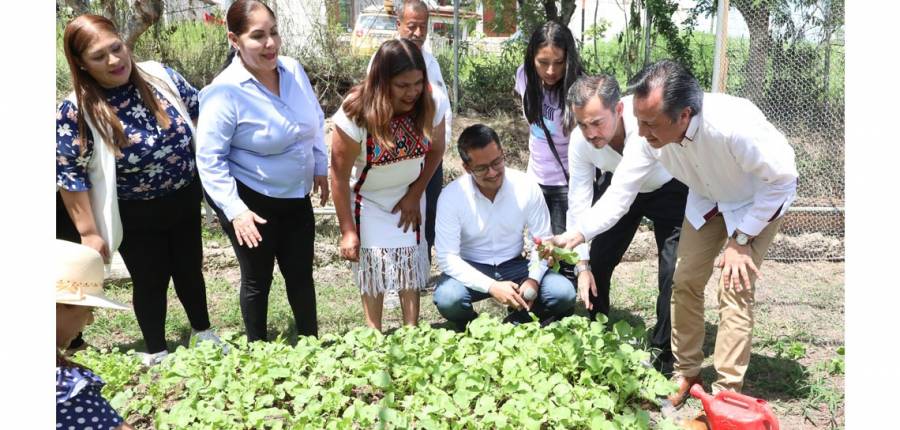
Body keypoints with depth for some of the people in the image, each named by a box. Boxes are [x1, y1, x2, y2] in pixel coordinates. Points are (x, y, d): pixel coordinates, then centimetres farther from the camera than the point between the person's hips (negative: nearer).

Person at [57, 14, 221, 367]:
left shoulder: (160, 75, -9)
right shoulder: (75, 110, -18)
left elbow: (198, 115, 5)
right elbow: (69, 175, -14)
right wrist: (88, 231, -13)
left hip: (184, 201, 3)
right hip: (136, 216, -3)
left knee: (190, 270, 20)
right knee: (151, 282, 12)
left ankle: (203, 332, 44)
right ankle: (155, 353, 35)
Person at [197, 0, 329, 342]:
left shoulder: (293, 70, -5)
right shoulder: (225, 91, -22)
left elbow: (316, 122, 10)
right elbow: (209, 158, -20)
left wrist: (320, 167, 10)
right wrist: (235, 210, -24)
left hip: (296, 195, 5)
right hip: (249, 200, -5)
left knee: (301, 275, 16)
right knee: (258, 279, 12)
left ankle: (312, 343, 35)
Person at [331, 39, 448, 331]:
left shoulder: (432, 105, -21)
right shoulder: (356, 114, -30)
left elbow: (436, 151, -2)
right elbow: (340, 175, -22)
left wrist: (415, 195, -4)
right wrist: (347, 231, -18)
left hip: (408, 195, 3)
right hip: (366, 199, -3)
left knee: (411, 261, 2)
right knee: (372, 264, -1)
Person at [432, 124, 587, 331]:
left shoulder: (527, 187, -12)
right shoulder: (451, 196, -18)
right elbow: (447, 257, -19)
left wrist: (533, 279, -20)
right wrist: (491, 286, -29)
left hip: (514, 266, 2)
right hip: (471, 269, -2)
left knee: (564, 294, -20)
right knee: (447, 299, -33)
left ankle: (516, 324, 7)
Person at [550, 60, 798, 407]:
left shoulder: (734, 126, -42)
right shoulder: (652, 134, -27)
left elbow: (783, 179, -27)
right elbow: (620, 192, -18)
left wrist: (741, 238, -24)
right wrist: (575, 235, -29)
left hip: (759, 200, -5)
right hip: (708, 200, 5)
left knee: (734, 289, -11)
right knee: (685, 281, 3)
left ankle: (727, 391, 3)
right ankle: (686, 373, 21)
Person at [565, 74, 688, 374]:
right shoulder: (580, 141, -25)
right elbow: (579, 203, -20)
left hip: (670, 189, -3)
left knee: (674, 270, -11)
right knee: (596, 262, 1)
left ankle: (663, 351, 9)